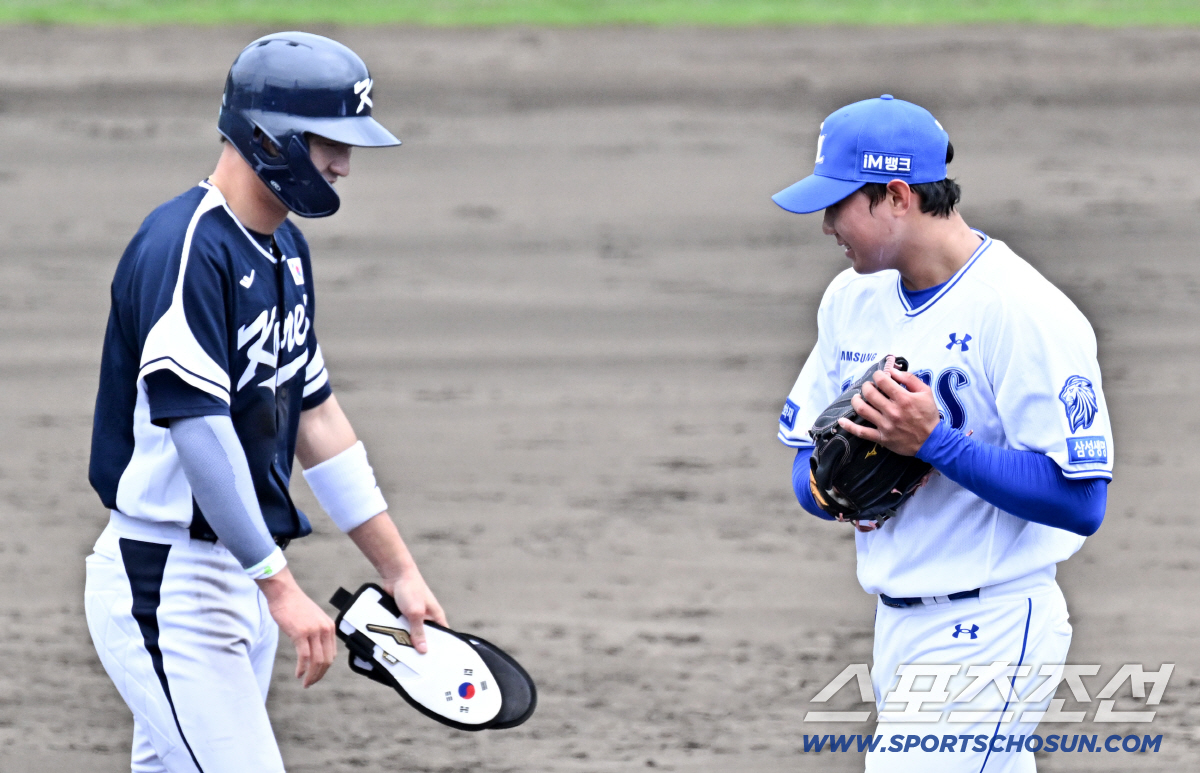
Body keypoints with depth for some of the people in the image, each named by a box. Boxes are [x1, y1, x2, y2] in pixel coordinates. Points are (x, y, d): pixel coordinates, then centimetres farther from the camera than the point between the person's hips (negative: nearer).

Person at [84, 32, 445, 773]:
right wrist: (281, 586, -25)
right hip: (167, 581, -10)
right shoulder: (186, 250, -18)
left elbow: (315, 415, 19)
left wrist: (400, 571, 16)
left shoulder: (286, 250, 13)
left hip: (243, 576, 10)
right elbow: (198, 429, -24)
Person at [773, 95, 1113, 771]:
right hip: (898, 631, 9)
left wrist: (934, 441, -25)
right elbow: (805, 450, 17)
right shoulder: (853, 297, 10)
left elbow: (1081, 502, -20)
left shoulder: (1025, 314, -16)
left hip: (991, 634, -8)